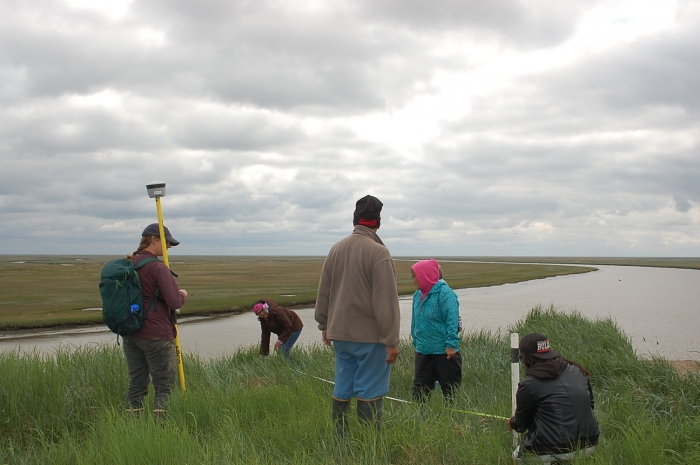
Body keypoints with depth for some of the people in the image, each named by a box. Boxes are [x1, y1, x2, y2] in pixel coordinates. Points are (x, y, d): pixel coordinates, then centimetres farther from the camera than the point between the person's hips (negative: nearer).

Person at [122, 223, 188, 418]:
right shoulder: (158, 267, -15)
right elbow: (174, 302, -19)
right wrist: (183, 294, 1)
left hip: (130, 334, 8)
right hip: (157, 335, -8)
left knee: (136, 384, 12)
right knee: (165, 385, 2)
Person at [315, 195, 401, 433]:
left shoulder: (336, 250, 8)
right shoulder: (378, 252, -14)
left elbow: (324, 293, 14)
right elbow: (386, 301, -16)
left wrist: (325, 325, 24)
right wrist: (391, 341, -13)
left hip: (340, 333, 7)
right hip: (370, 336, -6)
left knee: (342, 389, 12)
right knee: (369, 393, -1)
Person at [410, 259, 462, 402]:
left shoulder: (444, 293, -15)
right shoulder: (418, 295, 8)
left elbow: (452, 320, -18)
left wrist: (451, 344, -20)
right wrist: (416, 342, 19)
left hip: (444, 352, -7)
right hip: (423, 351, 7)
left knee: (450, 390, 4)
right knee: (420, 388, 9)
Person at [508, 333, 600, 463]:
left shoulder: (528, 385, -10)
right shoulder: (576, 370, 5)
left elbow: (521, 423, 6)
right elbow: (590, 403, 17)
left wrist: (512, 423, 30)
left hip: (554, 451, -5)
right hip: (589, 445, 5)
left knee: (518, 455, 23)